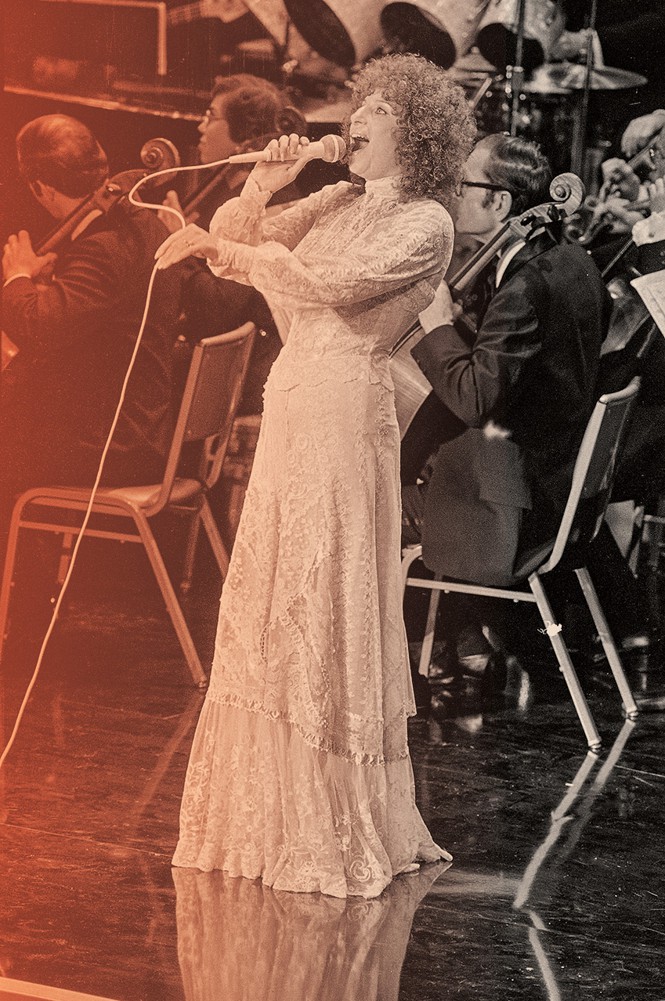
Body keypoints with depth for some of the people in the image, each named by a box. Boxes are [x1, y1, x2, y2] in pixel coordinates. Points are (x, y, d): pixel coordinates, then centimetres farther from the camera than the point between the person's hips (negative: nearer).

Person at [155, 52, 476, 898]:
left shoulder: (425, 224, -8)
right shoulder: (338, 202, 14)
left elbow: (329, 285, -19)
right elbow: (241, 242, 13)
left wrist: (219, 246, -18)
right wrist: (261, 189, -5)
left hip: (347, 414, -8)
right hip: (290, 406, 8)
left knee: (327, 608, -4)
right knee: (269, 603, 9)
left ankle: (344, 826, 4)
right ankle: (278, 809, 18)